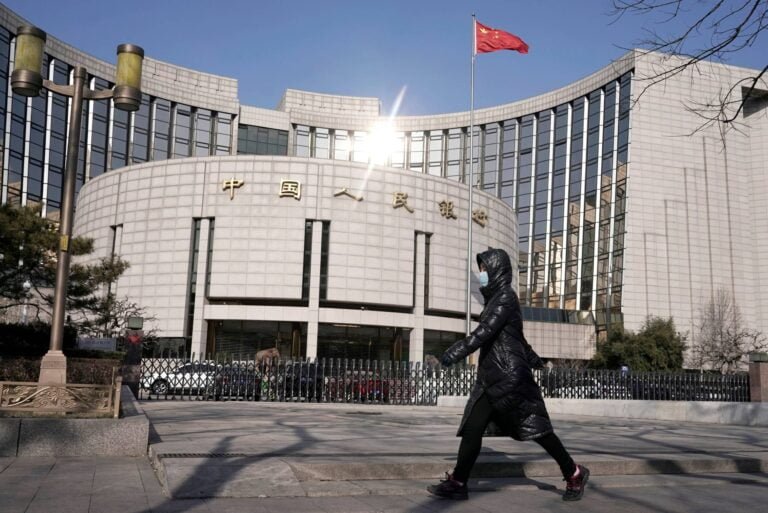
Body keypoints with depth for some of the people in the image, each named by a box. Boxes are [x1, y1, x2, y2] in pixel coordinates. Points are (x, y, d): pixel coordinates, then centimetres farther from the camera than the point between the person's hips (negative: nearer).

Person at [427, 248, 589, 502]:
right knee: (472, 428, 1)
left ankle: (574, 474, 18)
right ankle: (458, 483, 3)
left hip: (509, 376, -9)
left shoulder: (506, 297, -10)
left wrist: (456, 352, -32)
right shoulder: (495, 298, 17)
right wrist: (535, 360, 39)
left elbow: (485, 331, -24)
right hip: (491, 376, 9)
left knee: (535, 427, 2)